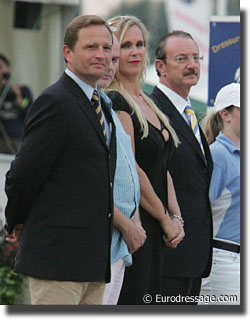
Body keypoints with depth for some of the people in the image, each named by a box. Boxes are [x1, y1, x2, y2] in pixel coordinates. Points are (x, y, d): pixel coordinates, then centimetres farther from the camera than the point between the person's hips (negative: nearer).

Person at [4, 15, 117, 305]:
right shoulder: (54, 102, -11)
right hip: (59, 252, -9)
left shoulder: (102, 105, 19)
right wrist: (15, 223, 1)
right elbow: (23, 174, -13)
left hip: (94, 255, 9)